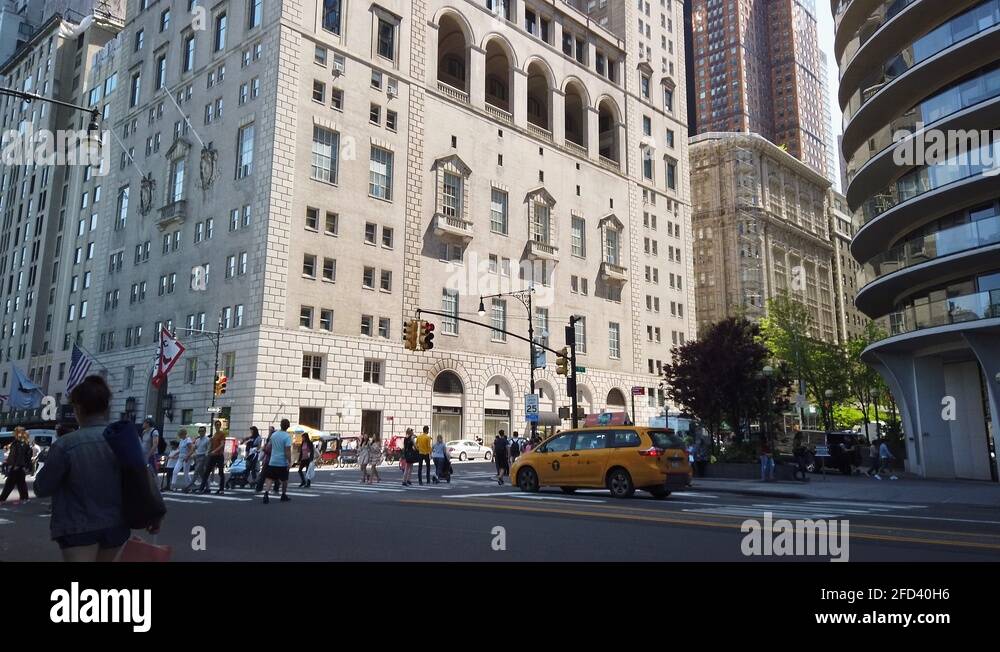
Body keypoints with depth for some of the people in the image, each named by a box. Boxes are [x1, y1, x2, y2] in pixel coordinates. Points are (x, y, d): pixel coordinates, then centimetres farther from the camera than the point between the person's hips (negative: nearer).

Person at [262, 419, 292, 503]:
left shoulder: (273, 434, 5)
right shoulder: (287, 436, -13)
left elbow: (268, 447, 15)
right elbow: (288, 451, -19)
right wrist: (289, 462, -15)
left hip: (272, 461, 4)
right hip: (282, 462, -4)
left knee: (269, 479, 0)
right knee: (284, 480, 15)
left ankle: (266, 493, -21)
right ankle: (284, 495, 26)